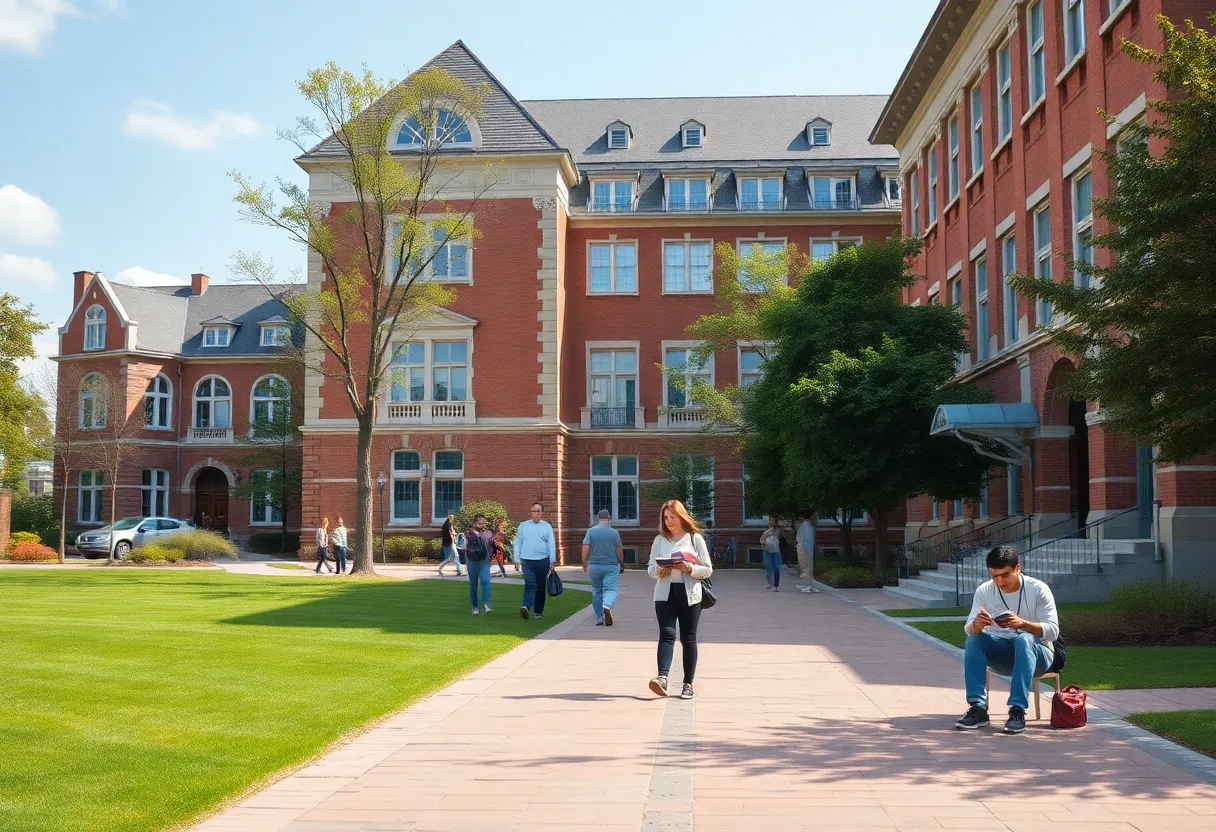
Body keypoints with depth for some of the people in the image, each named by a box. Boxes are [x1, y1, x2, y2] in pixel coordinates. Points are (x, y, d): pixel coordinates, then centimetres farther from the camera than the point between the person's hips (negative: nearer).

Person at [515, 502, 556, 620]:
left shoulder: (547, 526, 9)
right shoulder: (523, 525, 9)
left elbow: (551, 544, 6)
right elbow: (517, 543, 10)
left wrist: (552, 561, -1)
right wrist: (517, 559, 2)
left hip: (543, 561, 1)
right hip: (527, 561, -1)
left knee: (541, 587, 6)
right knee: (530, 584, -18)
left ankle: (539, 611, 14)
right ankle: (526, 606, -30)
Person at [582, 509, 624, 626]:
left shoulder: (591, 531, -3)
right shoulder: (614, 532, -3)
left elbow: (585, 548, -8)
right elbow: (619, 551, 1)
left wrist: (584, 564, 0)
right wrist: (622, 564, 15)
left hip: (594, 566, 2)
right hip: (611, 566, -2)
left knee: (596, 591, 13)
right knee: (610, 589, -3)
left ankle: (599, 618, 16)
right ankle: (607, 606, -35)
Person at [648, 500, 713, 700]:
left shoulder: (695, 538, 3)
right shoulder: (659, 540, 10)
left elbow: (707, 570, 2)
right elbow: (650, 568, 12)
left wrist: (689, 568, -15)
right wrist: (660, 571, -9)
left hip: (689, 595, -1)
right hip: (665, 594, 1)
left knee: (688, 638, 4)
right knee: (667, 634, -14)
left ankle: (688, 683, 11)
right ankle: (662, 678, -27)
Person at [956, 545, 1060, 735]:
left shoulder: (1038, 589, -12)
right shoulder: (984, 591, -4)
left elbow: (1053, 631, -17)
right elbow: (968, 629, -10)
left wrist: (1023, 624, -36)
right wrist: (977, 624, -36)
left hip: (1036, 653, -3)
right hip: (1002, 655, 3)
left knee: (1024, 639, -36)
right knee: (974, 640, -25)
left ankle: (1018, 710, -39)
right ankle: (978, 708, -27)